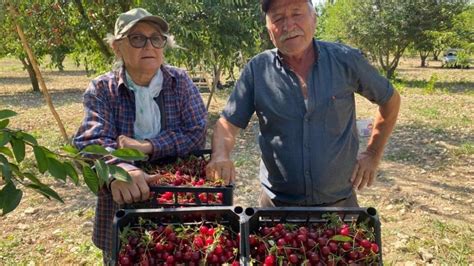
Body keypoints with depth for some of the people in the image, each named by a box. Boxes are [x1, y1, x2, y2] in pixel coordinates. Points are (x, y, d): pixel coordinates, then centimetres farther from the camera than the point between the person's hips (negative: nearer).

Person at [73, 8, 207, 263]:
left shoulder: (180, 81, -2)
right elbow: (91, 143, -21)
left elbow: (197, 134, -11)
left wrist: (146, 146, -24)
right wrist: (117, 171, -43)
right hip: (122, 208, 0)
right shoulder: (101, 89, -6)